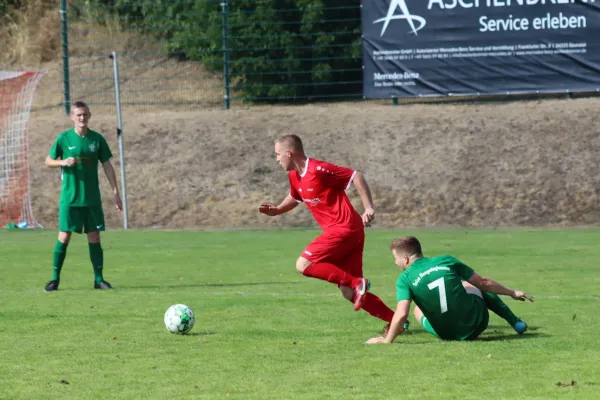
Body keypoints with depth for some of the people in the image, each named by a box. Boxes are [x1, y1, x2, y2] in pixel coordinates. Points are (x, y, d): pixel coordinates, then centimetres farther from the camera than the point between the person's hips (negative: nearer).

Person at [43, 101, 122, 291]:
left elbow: (107, 165, 6)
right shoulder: (64, 138, -3)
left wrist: (115, 191, 1)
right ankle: (55, 278, 4)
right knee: (64, 236, -5)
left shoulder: (97, 139, 2)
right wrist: (64, 162, -16)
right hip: (69, 197, -2)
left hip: (92, 198, 2)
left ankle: (98, 279, 10)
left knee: (94, 236, 3)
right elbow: (49, 161, 5)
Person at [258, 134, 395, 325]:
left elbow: (356, 176, -13)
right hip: (338, 230, 9)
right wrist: (276, 210, 12)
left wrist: (369, 208, -18)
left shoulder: (318, 170, -16)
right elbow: (295, 198, 32)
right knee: (349, 293, 4)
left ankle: (356, 283, -15)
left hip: (344, 228, -9)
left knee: (304, 264, -16)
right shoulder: (294, 176, 11)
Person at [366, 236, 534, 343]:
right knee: (468, 285, 36)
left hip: (446, 334, -2)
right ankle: (516, 323, 37)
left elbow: (401, 315, -25)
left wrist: (387, 340, -12)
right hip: (475, 324, 2)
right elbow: (483, 282, 4)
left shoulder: (405, 279, -12)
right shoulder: (446, 261, -4)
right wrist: (512, 293, 18)